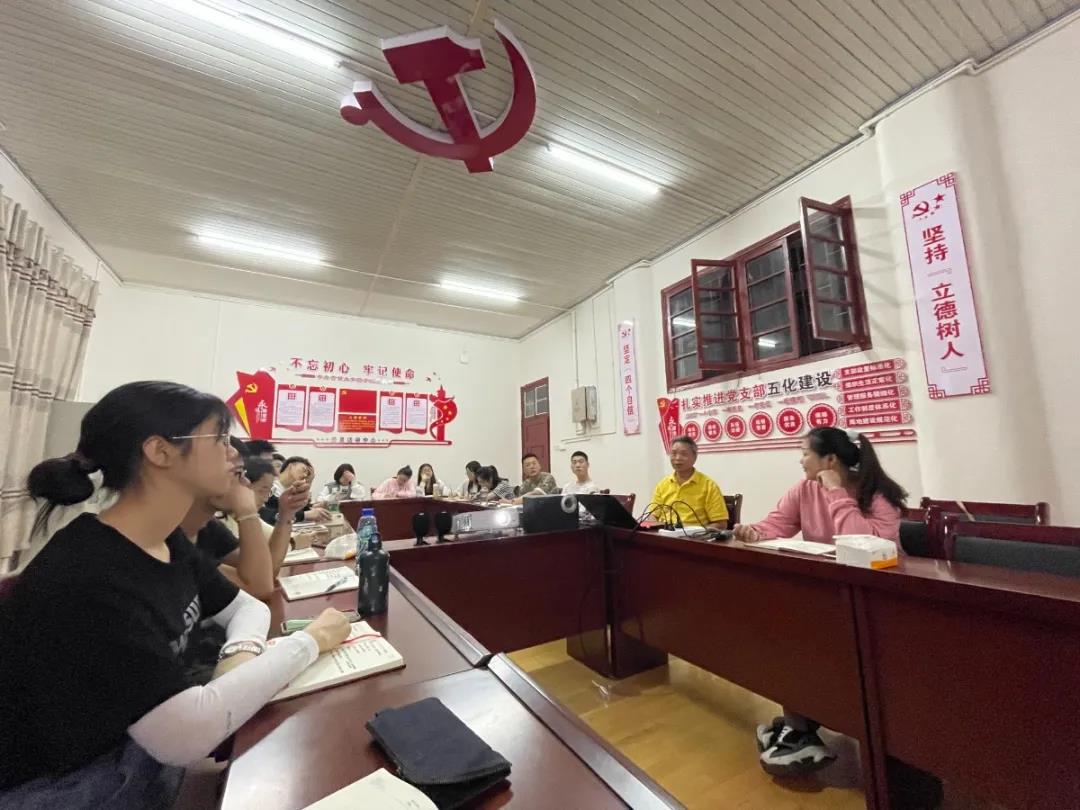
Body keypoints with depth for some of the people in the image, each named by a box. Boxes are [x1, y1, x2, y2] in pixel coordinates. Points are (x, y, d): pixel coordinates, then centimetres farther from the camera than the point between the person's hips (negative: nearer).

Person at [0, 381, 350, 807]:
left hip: (135, 745, 7)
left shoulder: (168, 543, -5)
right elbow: (187, 736, -37)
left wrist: (241, 655, -18)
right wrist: (310, 640, -26)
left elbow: (246, 606, 5)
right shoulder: (85, 579, -33)